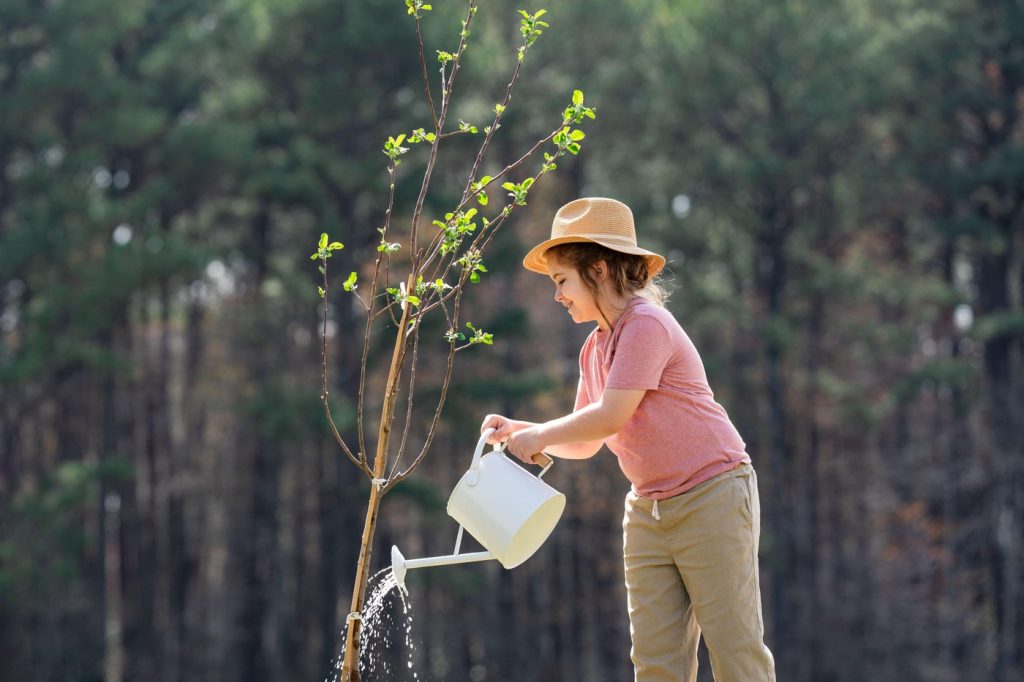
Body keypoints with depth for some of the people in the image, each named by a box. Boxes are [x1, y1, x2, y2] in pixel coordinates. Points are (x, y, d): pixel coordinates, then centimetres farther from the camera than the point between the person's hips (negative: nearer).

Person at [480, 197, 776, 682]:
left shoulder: (646, 325, -15)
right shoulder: (594, 350, 12)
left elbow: (610, 418, -22)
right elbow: (586, 443, 18)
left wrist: (538, 436, -9)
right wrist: (518, 430, 4)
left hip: (712, 499, -9)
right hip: (648, 509, 9)